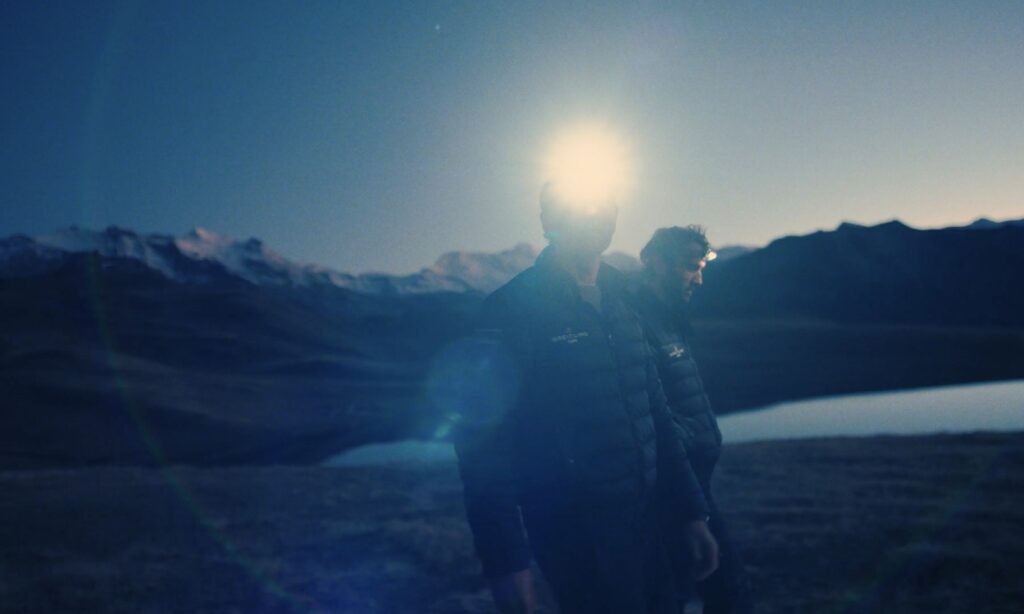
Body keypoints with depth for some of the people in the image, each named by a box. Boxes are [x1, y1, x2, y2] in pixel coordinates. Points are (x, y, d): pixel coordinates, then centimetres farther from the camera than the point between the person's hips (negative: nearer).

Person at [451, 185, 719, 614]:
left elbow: (657, 416, 13)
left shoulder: (620, 301, 9)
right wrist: (504, 560, -18)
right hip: (573, 538, -7)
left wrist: (691, 512, 11)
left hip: (643, 525, 7)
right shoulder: (512, 308, -13)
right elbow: (483, 442, -16)